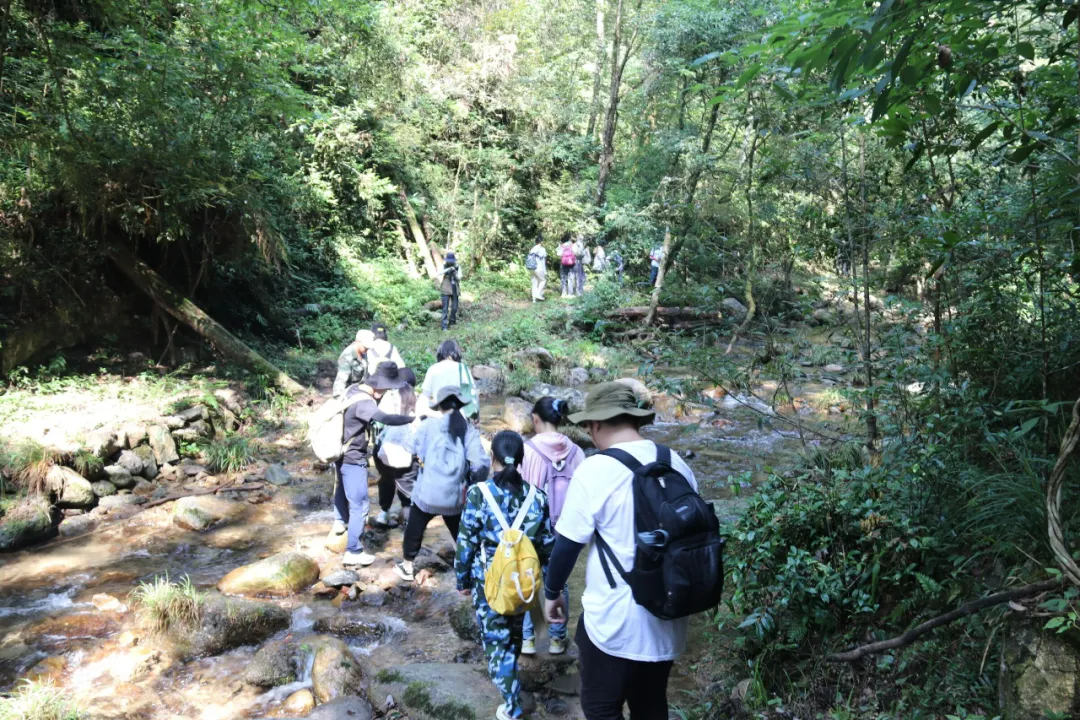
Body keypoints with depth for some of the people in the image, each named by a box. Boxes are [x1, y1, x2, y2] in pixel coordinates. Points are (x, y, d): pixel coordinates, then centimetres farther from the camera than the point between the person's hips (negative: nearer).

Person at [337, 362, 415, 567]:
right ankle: (353, 552, 2)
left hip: (343, 455, 10)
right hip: (353, 460, -10)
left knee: (344, 495, 27)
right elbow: (385, 419, -44)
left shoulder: (354, 389, 0)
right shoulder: (363, 403, -29)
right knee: (360, 505, -3)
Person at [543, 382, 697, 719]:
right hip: (668, 617, 6)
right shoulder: (677, 463, 0)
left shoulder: (595, 470, -17)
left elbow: (567, 544, -11)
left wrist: (552, 592, 6)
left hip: (614, 620, -6)